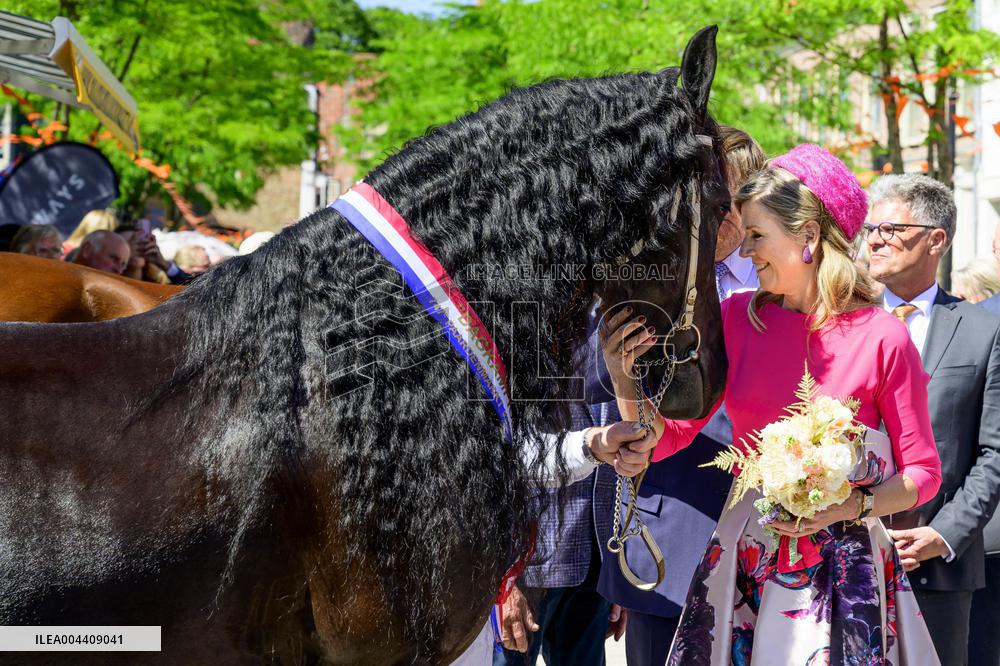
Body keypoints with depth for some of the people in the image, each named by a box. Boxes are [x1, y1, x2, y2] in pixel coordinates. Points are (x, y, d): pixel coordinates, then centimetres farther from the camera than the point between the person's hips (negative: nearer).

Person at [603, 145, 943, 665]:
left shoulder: (882, 338, -7)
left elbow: (922, 474, -2)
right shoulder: (737, 319, 2)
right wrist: (626, 384, -17)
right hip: (746, 558, 3)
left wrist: (852, 507, -18)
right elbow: (663, 439, 0)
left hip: (843, 569, -3)